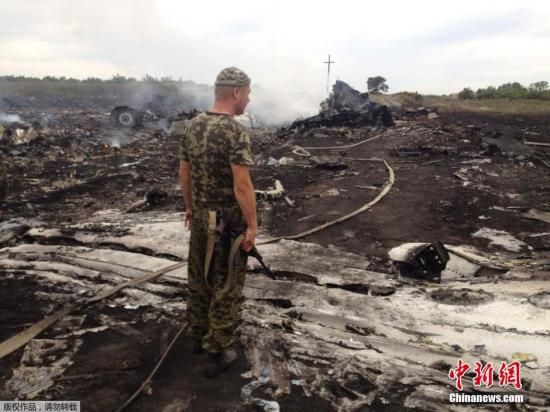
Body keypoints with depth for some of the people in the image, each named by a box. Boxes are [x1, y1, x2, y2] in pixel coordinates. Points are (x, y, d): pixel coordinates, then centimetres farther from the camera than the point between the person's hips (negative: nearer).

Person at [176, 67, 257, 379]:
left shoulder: (192, 126, 3)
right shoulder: (236, 132, -21)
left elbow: (184, 173, 9)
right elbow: (242, 186, -23)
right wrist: (252, 225, -14)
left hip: (201, 217, 7)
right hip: (229, 222, -7)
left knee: (199, 278, 20)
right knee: (226, 286, 6)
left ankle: (199, 335, 38)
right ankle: (219, 351, 18)